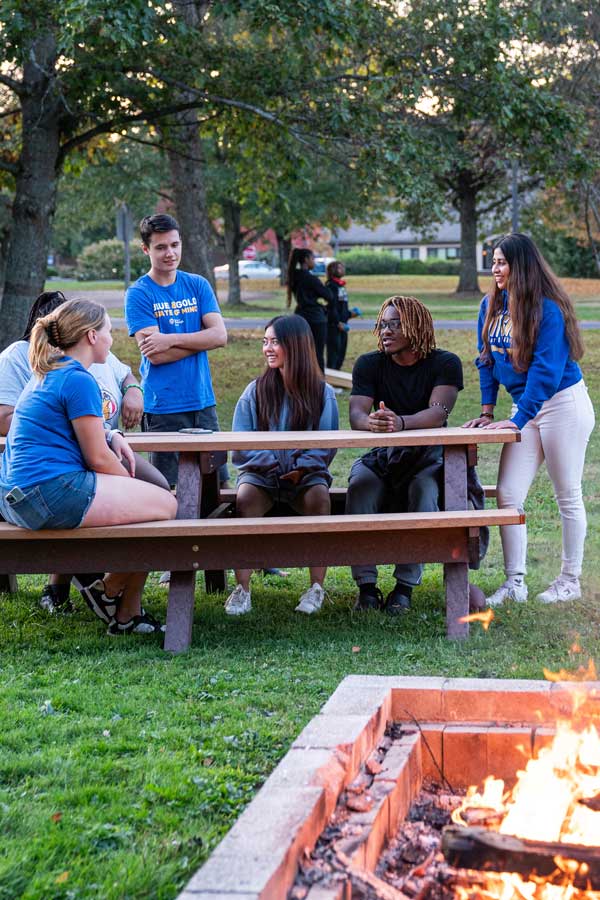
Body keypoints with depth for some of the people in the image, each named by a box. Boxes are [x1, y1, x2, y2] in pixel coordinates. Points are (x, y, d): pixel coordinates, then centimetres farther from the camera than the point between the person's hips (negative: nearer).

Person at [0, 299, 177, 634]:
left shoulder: (46, 377, 19)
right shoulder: (79, 380, -12)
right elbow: (98, 459, -11)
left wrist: (112, 436, 18)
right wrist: (133, 488, 8)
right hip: (52, 492, -11)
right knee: (165, 504, -5)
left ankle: (128, 614, 22)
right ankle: (109, 591, 9)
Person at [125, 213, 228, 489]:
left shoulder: (198, 285, 9)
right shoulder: (139, 293, -4)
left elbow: (220, 335, -3)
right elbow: (154, 354, -13)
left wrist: (172, 339, -13)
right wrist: (199, 339, -6)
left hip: (203, 401, 4)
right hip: (163, 407, -4)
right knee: (168, 489, -1)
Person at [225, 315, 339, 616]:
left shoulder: (322, 393, 5)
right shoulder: (256, 390, 6)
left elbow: (326, 445, 1)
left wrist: (302, 467, -15)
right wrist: (274, 465, -11)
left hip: (306, 474, 0)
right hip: (261, 473, 1)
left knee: (318, 495, -34)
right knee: (246, 496, -33)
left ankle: (317, 588, -26)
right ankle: (242, 589, -31)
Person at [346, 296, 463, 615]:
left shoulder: (445, 364, -4)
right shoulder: (369, 364, 3)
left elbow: (439, 412, -21)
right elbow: (356, 413, -12)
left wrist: (400, 422, -42)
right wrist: (370, 422, -39)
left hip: (427, 457, -2)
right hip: (380, 456, 2)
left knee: (424, 490, -34)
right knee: (359, 487, -30)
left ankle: (405, 585, -27)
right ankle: (366, 585, -26)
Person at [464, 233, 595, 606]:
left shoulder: (548, 309, -18)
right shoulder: (491, 305, 4)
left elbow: (546, 369, -22)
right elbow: (487, 360, 11)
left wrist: (518, 420, -25)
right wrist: (487, 411, 5)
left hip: (564, 404, -7)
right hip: (526, 407, 7)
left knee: (568, 497, 4)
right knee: (508, 495, -1)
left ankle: (571, 581, 15)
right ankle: (515, 583, 5)